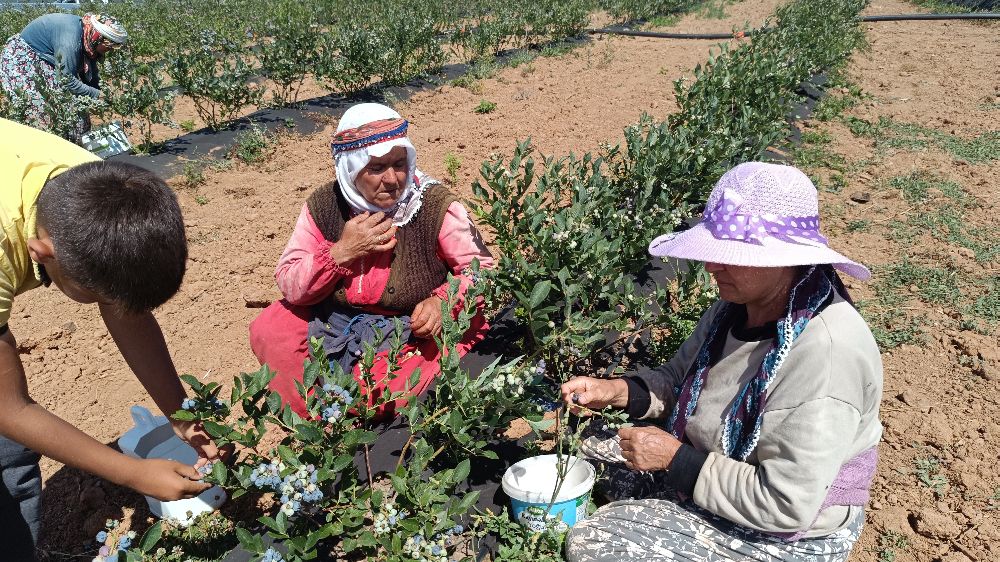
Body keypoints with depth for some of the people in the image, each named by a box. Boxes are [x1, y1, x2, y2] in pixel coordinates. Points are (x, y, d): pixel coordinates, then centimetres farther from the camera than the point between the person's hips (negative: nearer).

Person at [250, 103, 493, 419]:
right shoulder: (324, 206, -5)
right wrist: (341, 252, -22)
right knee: (267, 331, -14)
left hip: (417, 332, -3)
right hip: (333, 323, 4)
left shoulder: (435, 206, -14)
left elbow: (483, 269, -7)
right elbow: (289, 286, -6)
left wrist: (443, 301, -27)